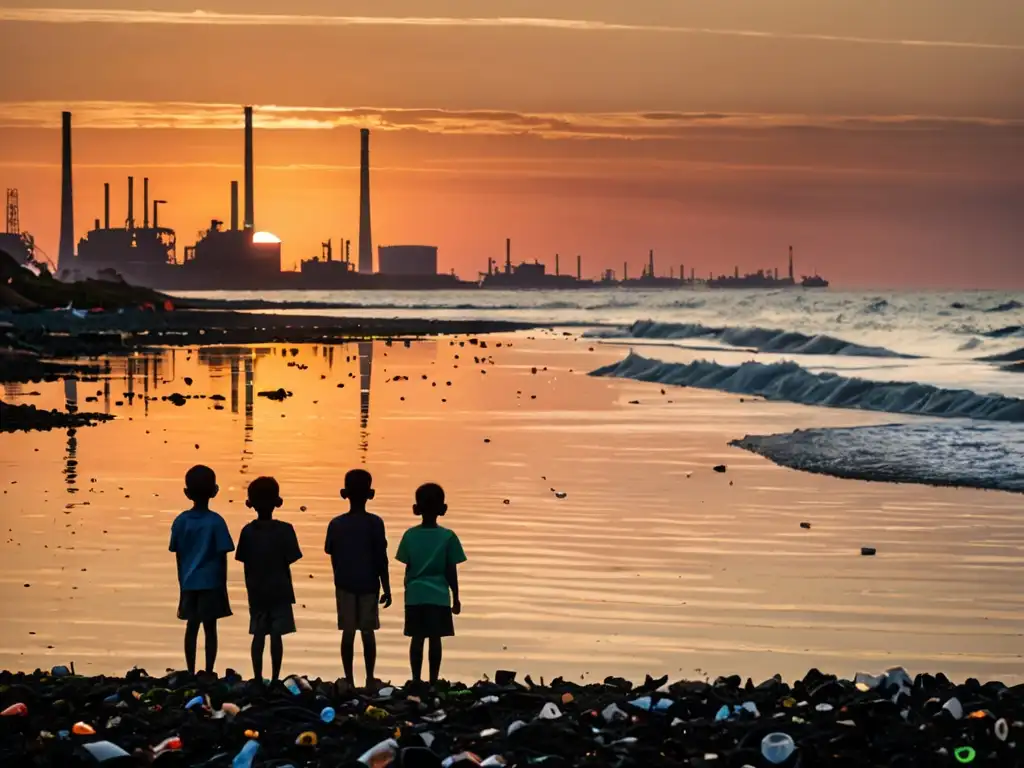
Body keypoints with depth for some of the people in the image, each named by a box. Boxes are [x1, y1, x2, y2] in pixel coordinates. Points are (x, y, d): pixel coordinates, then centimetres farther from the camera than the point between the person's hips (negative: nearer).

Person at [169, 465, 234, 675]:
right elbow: (222, 556, -6)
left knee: (192, 626, 10)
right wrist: (223, 585, 3)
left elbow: (178, 556, 6)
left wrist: (183, 583, 15)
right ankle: (208, 674, 0)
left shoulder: (180, 521, 0)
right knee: (210, 628, 1)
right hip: (211, 582, -3)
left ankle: (191, 674, 13)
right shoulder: (216, 522, -9)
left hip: (189, 583, 3)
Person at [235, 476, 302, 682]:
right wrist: (289, 592, 7)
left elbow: (246, 566, 2)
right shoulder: (284, 530, -10)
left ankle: (258, 678, 9)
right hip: (279, 591, -2)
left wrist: (251, 590, 14)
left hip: (256, 593, 2)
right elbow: (287, 565, -6)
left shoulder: (247, 532, -3)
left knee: (258, 636, 7)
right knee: (276, 635, 1)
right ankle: (275, 678, 2)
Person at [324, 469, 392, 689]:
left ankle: (349, 679, 6)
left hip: (345, 584, 1)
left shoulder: (336, 524, -3)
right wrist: (386, 588, 0)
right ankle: (370, 678, 8)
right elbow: (381, 559, -7)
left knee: (348, 632, 5)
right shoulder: (375, 523, -9)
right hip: (369, 584, -1)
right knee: (368, 631, 5)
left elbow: (332, 556, 5)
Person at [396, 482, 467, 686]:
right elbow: (451, 571, -4)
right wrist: (456, 597, 6)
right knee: (435, 639, 3)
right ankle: (433, 681, 4)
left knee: (417, 638, 7)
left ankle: (416, 680, 10)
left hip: (415, 595, 1)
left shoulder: (410, 535, -3)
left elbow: (408, 569, 3)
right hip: (439, 596, -1)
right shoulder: (448, 537, -7)